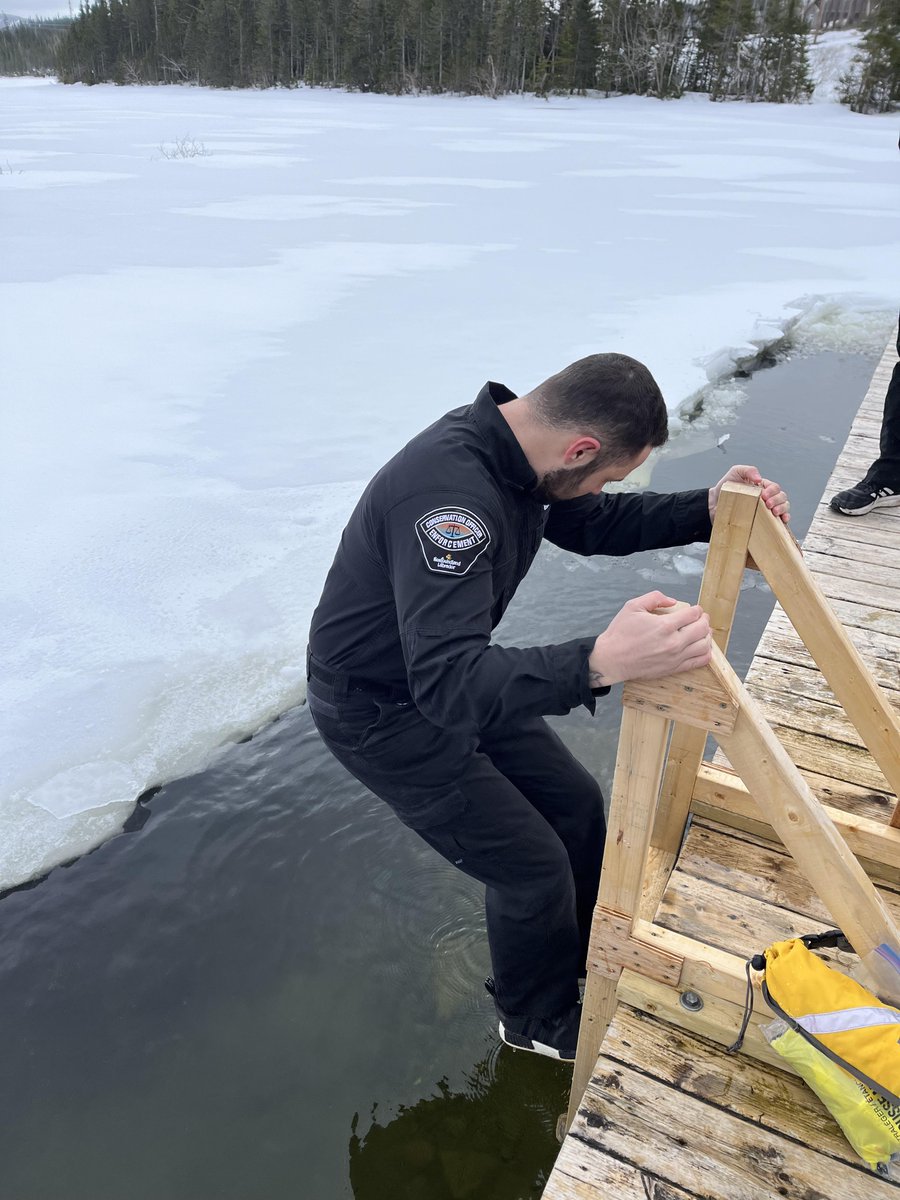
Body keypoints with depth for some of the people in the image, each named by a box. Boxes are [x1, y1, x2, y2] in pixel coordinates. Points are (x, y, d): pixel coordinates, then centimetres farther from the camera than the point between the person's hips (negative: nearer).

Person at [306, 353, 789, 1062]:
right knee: (532, 866, 0)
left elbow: (590, 525, 8)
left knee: (575, 803, 15)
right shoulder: (447, 492, -37)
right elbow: (446, 683, -44)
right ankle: (542, 1020, 32)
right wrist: (599, 663, -59)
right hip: (381, 712, -8)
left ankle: (593, 957, 43)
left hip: (456, 683, 9)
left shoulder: (516, 445, -8)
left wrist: (707, 511, -6)